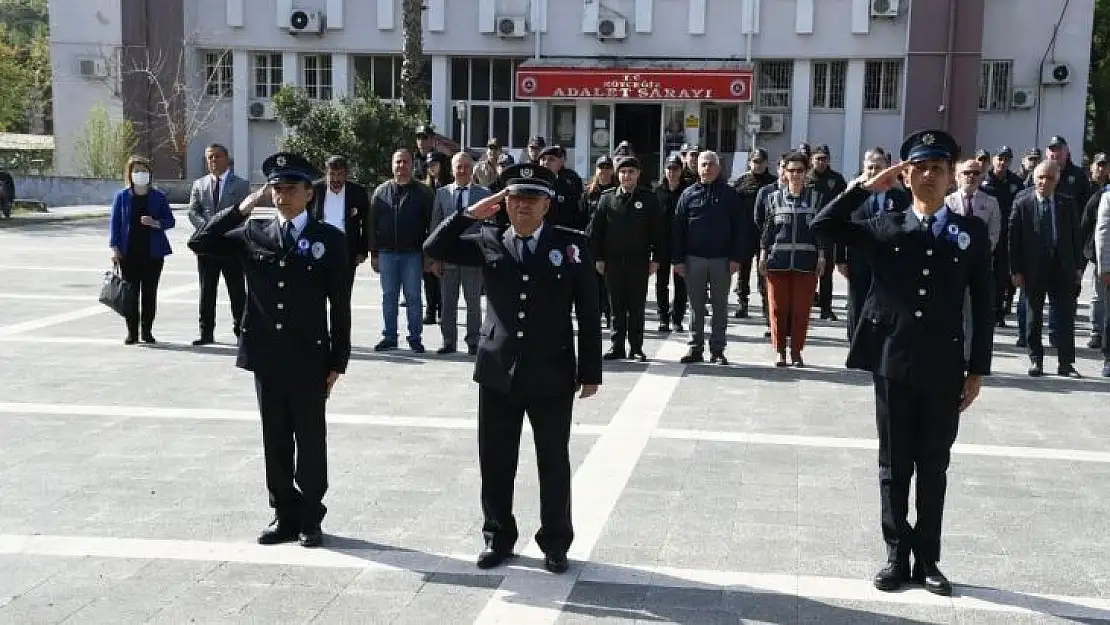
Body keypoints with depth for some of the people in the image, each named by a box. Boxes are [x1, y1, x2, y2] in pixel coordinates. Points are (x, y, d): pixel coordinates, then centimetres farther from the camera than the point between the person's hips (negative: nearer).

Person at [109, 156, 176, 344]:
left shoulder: (158, 197, 5)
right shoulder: (122, 196, 4)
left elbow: (170, 221, 5)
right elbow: (114, 222, 3)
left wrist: (155, 223, -15)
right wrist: (114, 248, -5)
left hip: (153, 252, 0)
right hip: (129, 253, 0)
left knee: (150, 292, 4)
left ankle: (147, 331, 13)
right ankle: (132, 332, 8)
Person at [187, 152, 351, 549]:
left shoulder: (330, 240, -3)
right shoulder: (253, 233, 6)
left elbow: (340, 306, -2)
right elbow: (200, 243, 0)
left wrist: (337, 362, -5)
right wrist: (242, 208, -6)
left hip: (309, 358, -3)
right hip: (266, 356, 3)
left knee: (311, 440, 6)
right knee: (275, 439, 11)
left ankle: (310, 519, 19)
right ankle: (284, 516, 23)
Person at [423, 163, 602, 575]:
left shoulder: (572, 245, -2)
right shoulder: (489, 241, 4)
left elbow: (589, 313, -1)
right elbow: (434, 249, -1)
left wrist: (590, 371, -3)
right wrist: (472, 213, -8)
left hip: (552, 374, -2)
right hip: (498, 372, 2)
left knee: (554, 463, 9)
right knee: (495, 463, 11)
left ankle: (555, 542, 24)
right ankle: (498, 538, 27)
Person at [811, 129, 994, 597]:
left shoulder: (972, 232, 5)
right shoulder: (885, 228, 4)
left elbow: (983, 305, 4)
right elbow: (823, 226, -4)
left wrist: (978, 369, 0)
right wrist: (864, 187, -6)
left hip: (944, 368, 0)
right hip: (893, 364, 0)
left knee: (933, 467, 9)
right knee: (894, 465, 8)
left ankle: (927, 559, 20)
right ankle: (897, 556, 19)